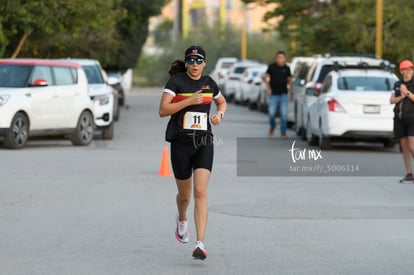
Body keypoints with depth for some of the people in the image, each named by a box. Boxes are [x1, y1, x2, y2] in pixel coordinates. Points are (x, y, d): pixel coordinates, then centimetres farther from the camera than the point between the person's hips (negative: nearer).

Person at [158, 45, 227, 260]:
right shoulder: (176, 81, -4)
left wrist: (219, 114, 5)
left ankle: (200, 244, -19)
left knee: (200, 192, -15)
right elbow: (162, 110, -12)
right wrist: (188, 101, -20)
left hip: (204, 143, 1)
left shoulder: (209, 83, 7)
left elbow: (222, 102, 27)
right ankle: (182, 219, 49)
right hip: (181, 143, -1)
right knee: (184, 195, 12)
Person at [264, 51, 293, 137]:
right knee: (272, 113, -3)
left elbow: (290, 80, 15)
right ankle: (272, 126, 27)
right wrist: (268, 89, -6)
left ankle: (283, 132, 4)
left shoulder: (286, 68, 5)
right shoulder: (272, 67, -1)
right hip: (273, 95, -1)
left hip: (283, 95, 1)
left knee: (284, 114, -5)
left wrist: (291, 93, 11)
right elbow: (266, 78, 6)